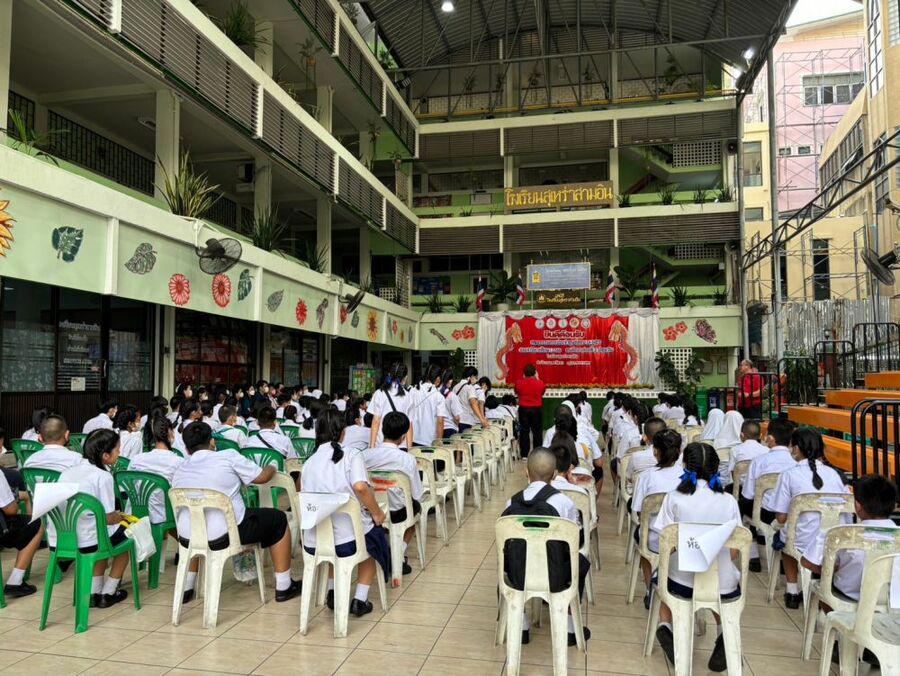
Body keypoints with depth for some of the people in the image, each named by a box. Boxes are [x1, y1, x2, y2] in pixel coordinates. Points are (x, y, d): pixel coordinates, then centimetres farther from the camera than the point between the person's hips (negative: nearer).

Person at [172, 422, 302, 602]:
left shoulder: (179, 470, 8)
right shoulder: (229, 457, -7)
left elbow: (182, 505, 16)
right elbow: (261, 477, -2)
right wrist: (272, 468, 21)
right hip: (224, 535, -5)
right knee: (278, 519, 13)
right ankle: (283, 587, 17)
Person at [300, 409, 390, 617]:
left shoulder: (309, 462, 8)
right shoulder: (351, 455, -5)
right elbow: (360, 487, -22)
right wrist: (377, 513, -6)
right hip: (348, 539, -4)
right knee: (372, 537, 29)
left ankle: (332, 592, 29)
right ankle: (360, 600, 20)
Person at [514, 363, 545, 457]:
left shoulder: (519, 382, -9)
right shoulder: (540, 383, -10)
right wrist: (537, 378, 14)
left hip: (523, 409, 1)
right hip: (537, 409, -1)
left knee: (524, 431, 7)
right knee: (536, 431, 9)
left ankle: (524, 454, 10)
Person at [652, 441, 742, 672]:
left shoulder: (675, 498, -9)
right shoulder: (729, 501, -4)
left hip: (682, 582, -1)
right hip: (723, 586, 1)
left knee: (663, 575, 32)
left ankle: (665, 625, 7)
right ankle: (724, 633, 11)